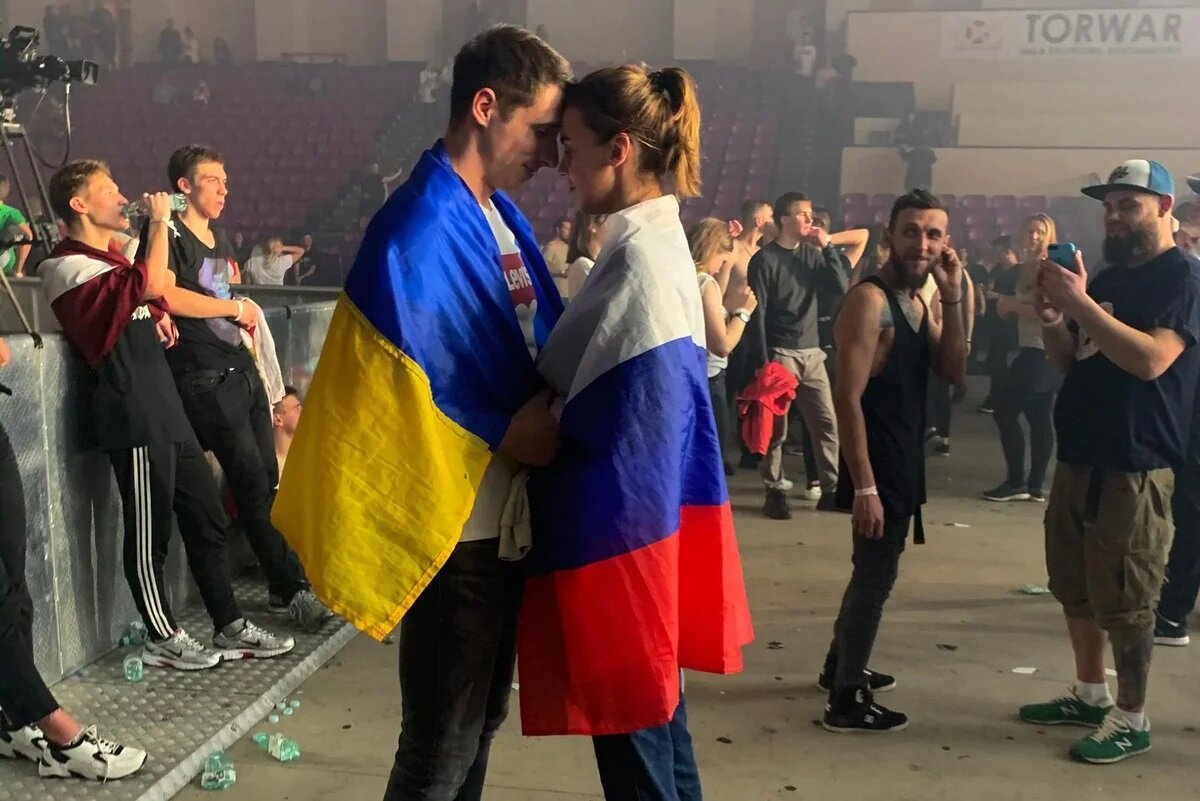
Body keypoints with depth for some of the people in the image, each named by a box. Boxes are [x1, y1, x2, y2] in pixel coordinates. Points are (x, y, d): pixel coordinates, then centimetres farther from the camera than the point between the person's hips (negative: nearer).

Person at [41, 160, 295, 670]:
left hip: (165, 410, 10)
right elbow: (153, 284, -27)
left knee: (208, 519, 11)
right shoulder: (70, 268, -11)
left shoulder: (113, 258, 20)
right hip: (135, 416, -10)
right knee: (150, 534, 0)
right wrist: (160, 221, -12)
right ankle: (164, 640, 14)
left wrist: (158, 314, 11)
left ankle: (230, 629, 20)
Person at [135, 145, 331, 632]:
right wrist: (236, 308, -11)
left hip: (241, 368, 8)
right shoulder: (169, 234, -5)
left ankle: (283, 588, 13)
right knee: (252, 482, -9)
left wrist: (246, 316, 14)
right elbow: (167, 294, -21)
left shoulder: (219, 240, 21)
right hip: (205, 376, -8)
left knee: (268, 479, 6)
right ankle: (291, 588, -4)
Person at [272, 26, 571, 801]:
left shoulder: (501, 214, 7)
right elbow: (395, 393, -22)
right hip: (455, 529, -9)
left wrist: (549, 415, -3)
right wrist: (504, 435, -19)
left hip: (506, 519, 9)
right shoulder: (419, 233, -20)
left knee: (482, 720, 23)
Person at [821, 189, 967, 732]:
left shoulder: (917, 302, 11)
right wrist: (864, 485, -26)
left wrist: (952, 298, -7)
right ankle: (847, 701, 7)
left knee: (874, 572, 20)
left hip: (903, 462, 10)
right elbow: (847, 398, -22)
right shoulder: (869, 300, -17)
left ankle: (840, 667, 36)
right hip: (877, 466, -10)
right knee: (876, 575, -3)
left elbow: (953, 372, 2)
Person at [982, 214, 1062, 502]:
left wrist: (1015, 305, -15)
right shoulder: (1025, 268, 16)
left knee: (1004, 409, -8)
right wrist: (1007, 307, 2)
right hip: (1033, 349, 9)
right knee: (1039, 418, 8)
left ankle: (1016, 481, -3)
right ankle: (1035, 484, 11)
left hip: (1042, 351, -9)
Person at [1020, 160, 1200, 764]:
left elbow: (1151, 360, -25)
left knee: (1124, 601, -1)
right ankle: (1090, 693, 30)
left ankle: (1131, 720, 12)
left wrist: (1080, 302, -26)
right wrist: (1052, 320, -3)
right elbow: (1069, 362, 17)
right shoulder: (1107, 277, 16)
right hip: (1078, 458, 8)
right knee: (1076, 590, 16)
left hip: (1134, 468, -8)